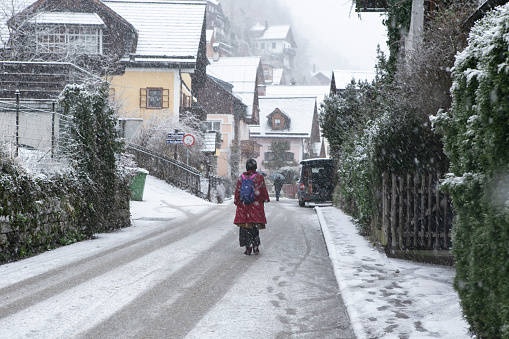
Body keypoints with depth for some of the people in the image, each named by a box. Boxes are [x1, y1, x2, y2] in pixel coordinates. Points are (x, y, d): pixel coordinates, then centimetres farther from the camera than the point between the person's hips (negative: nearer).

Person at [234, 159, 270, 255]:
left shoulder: (241, 178, 1)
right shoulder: (259, 177, -4)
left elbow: (237, 192, 5)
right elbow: (264, 191, 0)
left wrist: (237, 202, 16)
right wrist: (265, 200, 14)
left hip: (243, 206, 1)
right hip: (256, 206, -1)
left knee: (245, 227, 5)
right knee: (255, 227, 9)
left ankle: (248, 248, 1)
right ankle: (255, 246, 5)